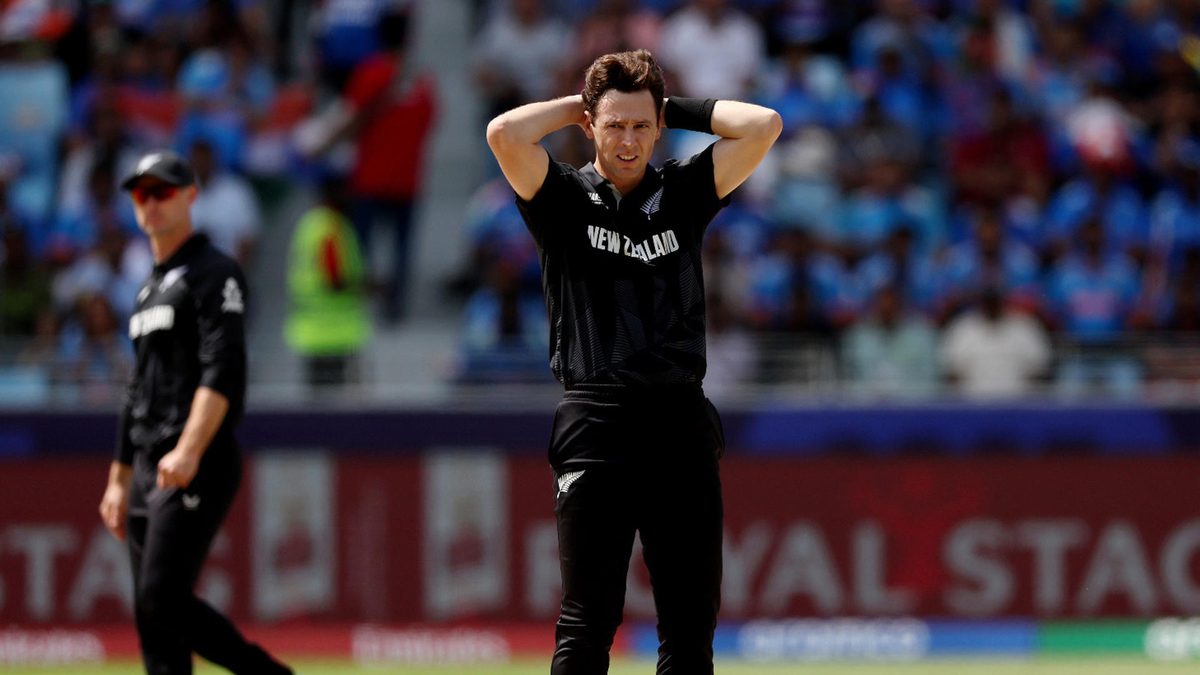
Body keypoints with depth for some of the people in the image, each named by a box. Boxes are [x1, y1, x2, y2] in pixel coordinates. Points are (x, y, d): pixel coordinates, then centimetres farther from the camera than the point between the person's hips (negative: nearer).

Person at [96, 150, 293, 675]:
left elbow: (222, 373, -17)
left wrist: (188, 451, -28)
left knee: (163, 599, -19)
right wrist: (119, 478, 23)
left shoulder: (212, 273, -5)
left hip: (196, 470, -9)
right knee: (151, 614, 3)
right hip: (150, 470, 9)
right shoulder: (150, 288, 22)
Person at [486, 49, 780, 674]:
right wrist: (577, 104, 4)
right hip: (595, 425, -3)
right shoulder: (565, 199, 6)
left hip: (682, 423, 3)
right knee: (587, 621, -6)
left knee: (692, 622, 3)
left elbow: (763, 125, 4)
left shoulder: (685, 192, 13)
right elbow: (504, 133, -11)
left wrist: (676, 109, 12)